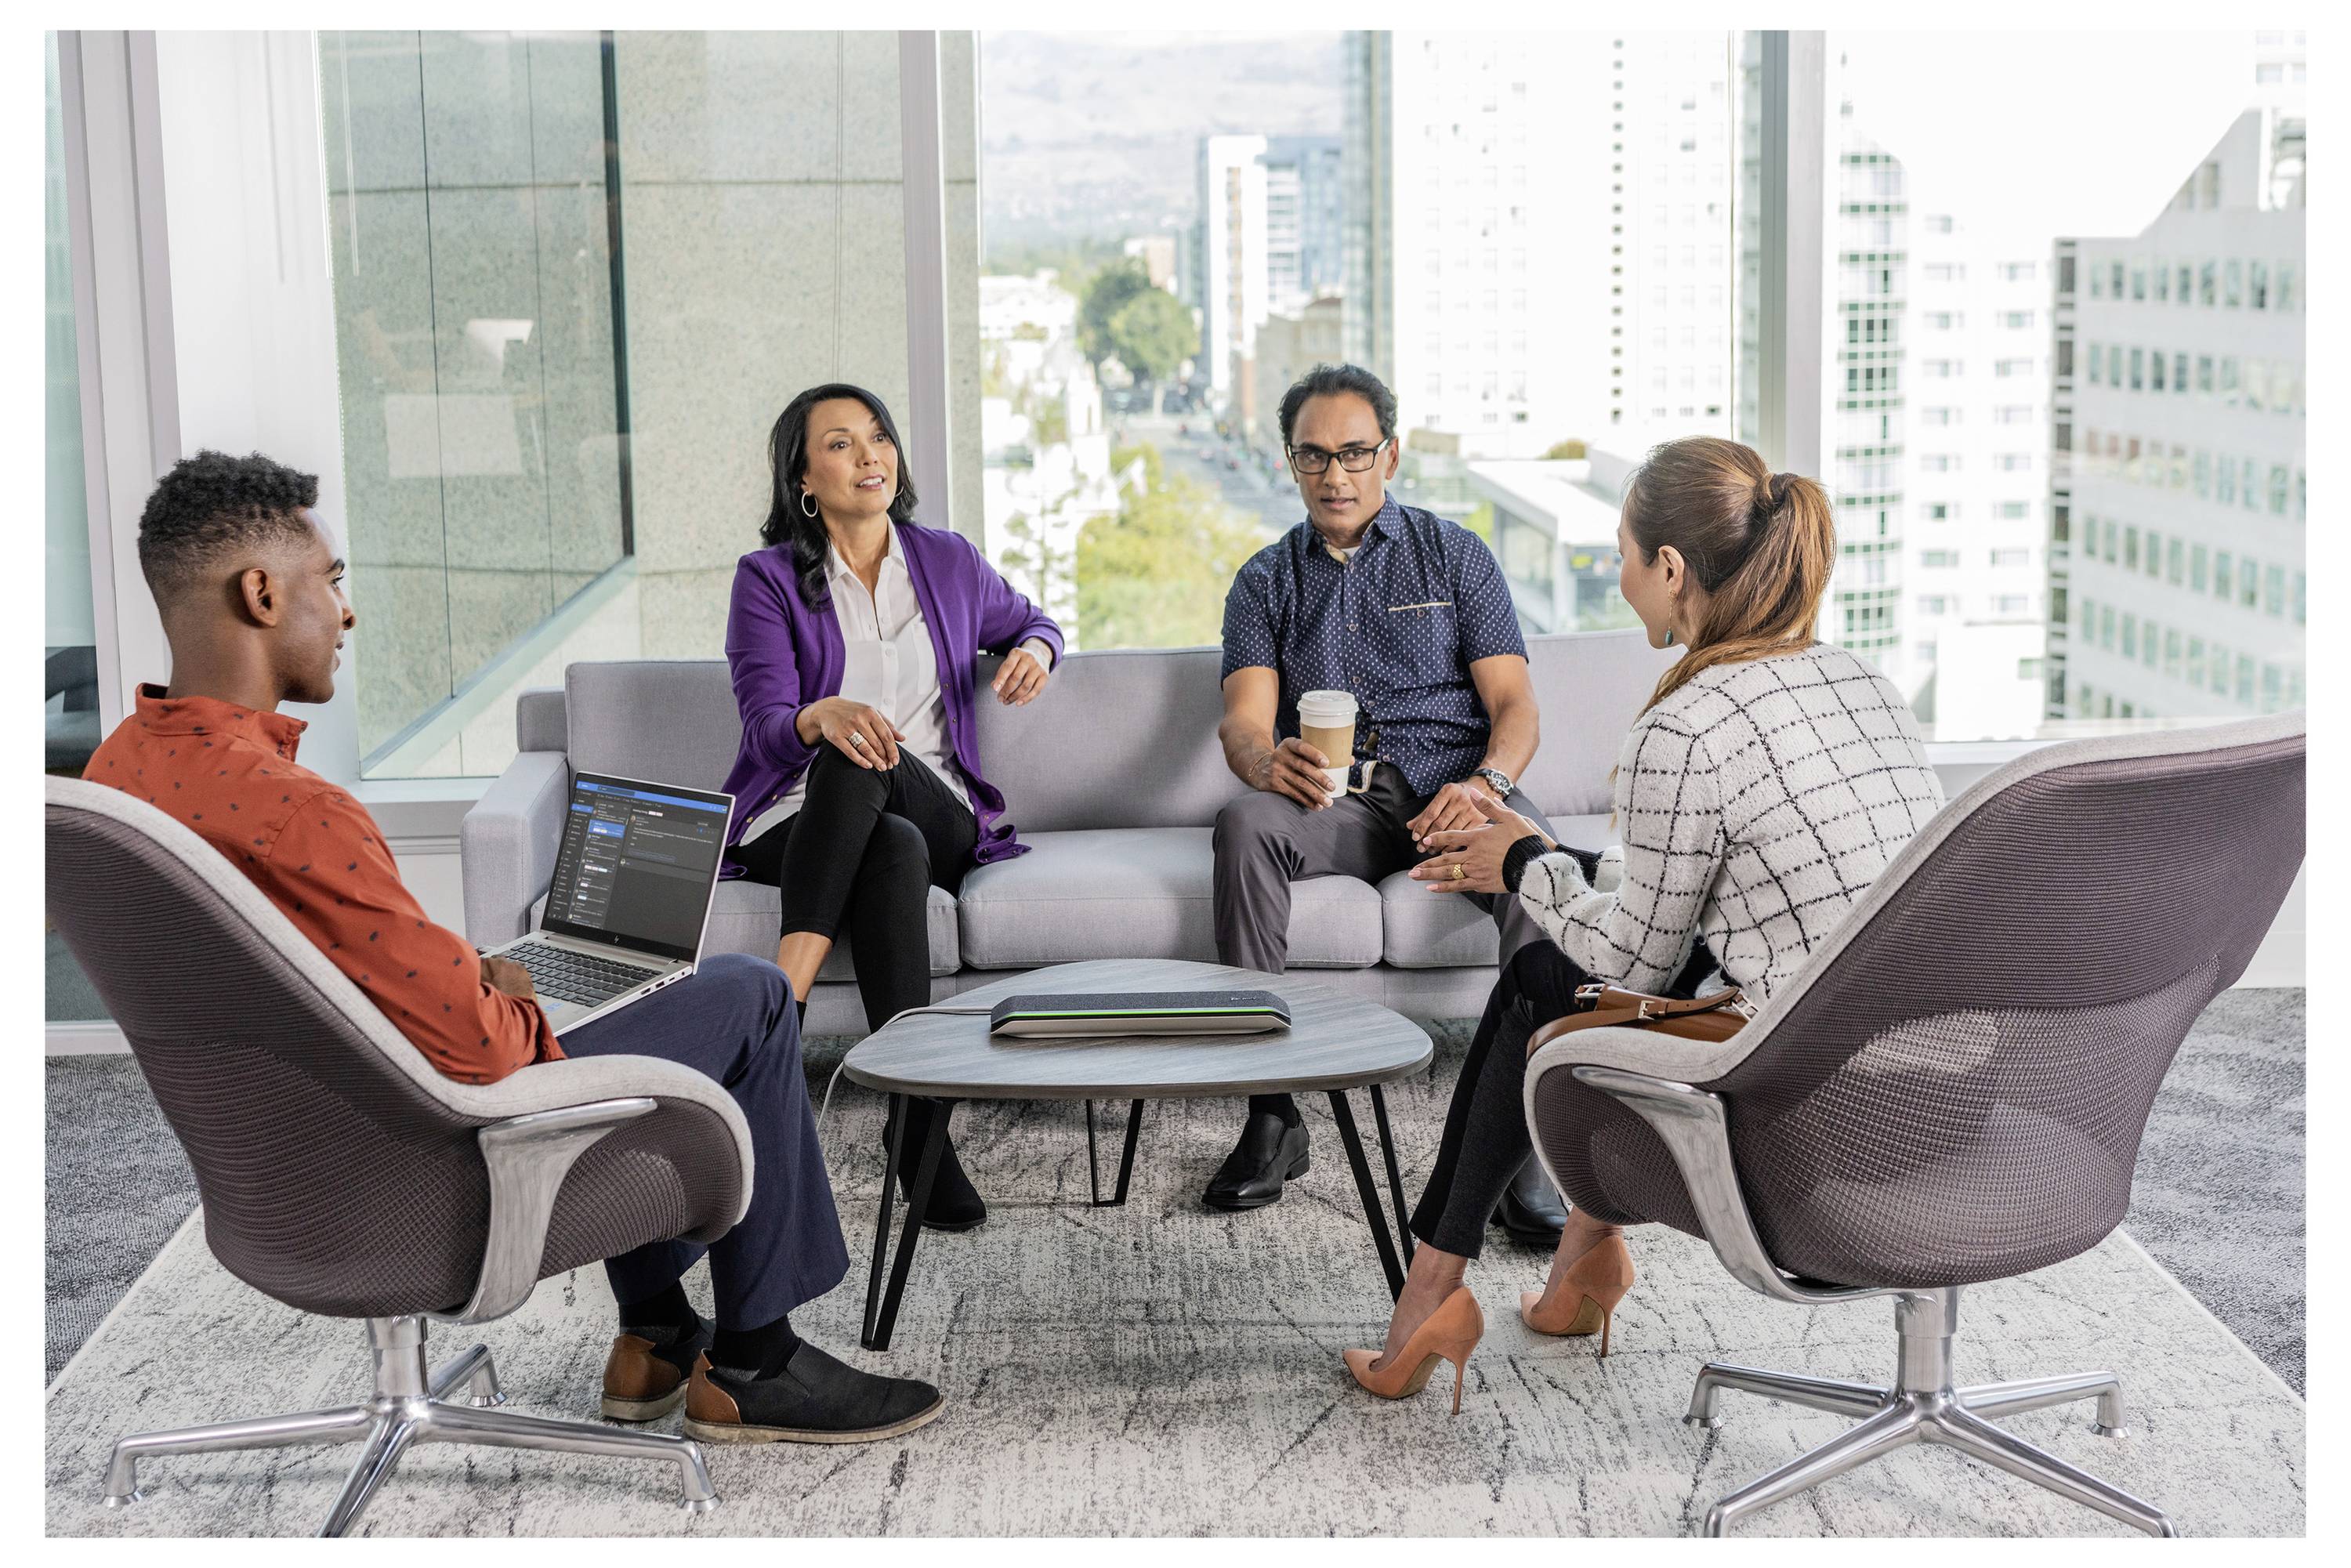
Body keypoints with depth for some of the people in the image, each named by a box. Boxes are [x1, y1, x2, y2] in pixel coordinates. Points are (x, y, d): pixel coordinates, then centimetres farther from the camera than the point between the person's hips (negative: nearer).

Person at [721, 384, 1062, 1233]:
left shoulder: (949, 562, 12)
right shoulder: (768, 578, 2)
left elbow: (1031, 621, 30)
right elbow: (767, 727, -8)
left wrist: (1035, 650, 3)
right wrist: (824, 715, -33)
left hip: (937, 815, 2)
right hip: (800, 823, -1)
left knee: (857, 766, -35)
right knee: (893, 850, -38)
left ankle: (779, 1007, -38)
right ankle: (917, 1120, -41)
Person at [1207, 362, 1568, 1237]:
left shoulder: (1453, 555, 15)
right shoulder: (1267, 581, 19)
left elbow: (1514, 702, 5)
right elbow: (1243, 717, 2)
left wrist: (1485, 784, -19)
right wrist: (1268, 762, -24)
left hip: (1449, 787, -1)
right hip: (1329, 803, 1)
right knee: (1243, 826, -33)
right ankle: (1271, 1116, -29)